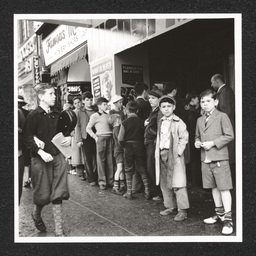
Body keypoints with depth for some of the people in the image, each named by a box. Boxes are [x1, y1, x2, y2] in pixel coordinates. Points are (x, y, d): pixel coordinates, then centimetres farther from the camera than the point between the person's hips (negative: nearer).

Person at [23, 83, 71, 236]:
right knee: (43, 194, 6)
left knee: (57, 195, 3)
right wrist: (41, 152, -21)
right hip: (41, 158, -4)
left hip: (58, 156, 4)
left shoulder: (57, 114, 6)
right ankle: (36, 214, 40)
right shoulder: (33, 116, -8)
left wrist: (69, 138, 0)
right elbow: (28, 139, -10)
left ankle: (59, 230, 11)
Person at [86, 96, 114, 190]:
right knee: (101, 160, -3)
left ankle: (110, 180, 13)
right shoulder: (95, 116, 2)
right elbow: (88, 128, 2)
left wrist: (113, 135, 5)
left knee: (110, 159, 5)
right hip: (101, 138, -5)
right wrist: (95, 137, -6)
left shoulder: (108, 115, 16)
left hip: (110, 138, 5)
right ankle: (102, 181, 3)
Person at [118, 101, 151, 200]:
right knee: (143, 170, 10)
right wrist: (142, 143, 8)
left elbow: (120, 138, -10)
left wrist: (124, 146, 7)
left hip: (128, 147, -1)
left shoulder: (125, 122, -8)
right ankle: (147, 192, 10)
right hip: (140, 147, 1)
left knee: (128, 171, 10)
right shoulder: (142, 121, -5)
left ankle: (129, 193, 12)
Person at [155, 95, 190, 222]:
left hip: (174, 155, -7)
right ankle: (171, 207, 24)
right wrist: (159, 152, 6)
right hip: (162, 154, 7)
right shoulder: (160, 122, 13)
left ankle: (182, 210, 1)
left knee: (177, 184, -6)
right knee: (164, 183, 12)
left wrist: (178, 151, -14)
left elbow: (184, 138, -9)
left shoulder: (178, 122, -6)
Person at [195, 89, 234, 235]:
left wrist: (212, 143, -16)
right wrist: (197, 142, 3)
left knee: (224, 188, -6)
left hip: (220, 158, -6)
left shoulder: (222, 116, -5)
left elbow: (230, 135, -11)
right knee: (214, 187, 14)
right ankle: (219, 214, 27)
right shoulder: (200, 120, 15)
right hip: (205, 159, 7)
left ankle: (228, 219, 0)